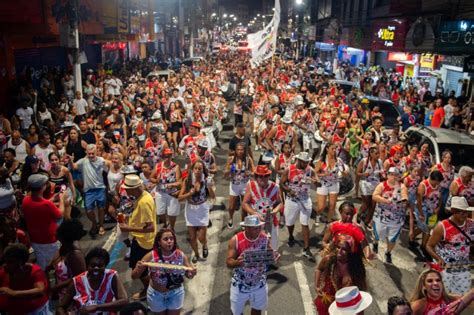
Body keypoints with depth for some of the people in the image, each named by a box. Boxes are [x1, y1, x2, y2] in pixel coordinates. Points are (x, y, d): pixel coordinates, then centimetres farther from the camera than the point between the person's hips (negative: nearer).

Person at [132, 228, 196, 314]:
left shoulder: (180, 255, -17)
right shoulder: (151, 256, -22)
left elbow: (188, 275, -7)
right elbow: (134, 276, -17)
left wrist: (192, 273, -30)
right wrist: (138, 269, -39)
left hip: (176, 293, 1)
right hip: (156, 294, 0)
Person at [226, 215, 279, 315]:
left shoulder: (264, 238, -15)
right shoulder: (235, 240, -24)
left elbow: (270, 254, -4)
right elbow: (229, 262, -22)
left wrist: (274, 257, -27)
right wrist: (237, 263, -44)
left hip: (259, 283, 2)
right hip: (240, 284, -2)